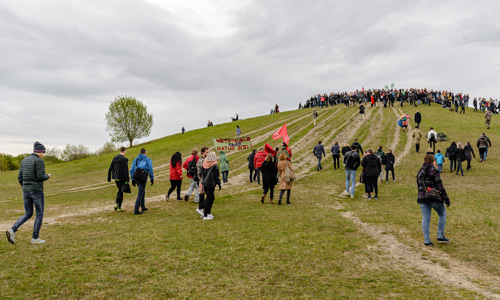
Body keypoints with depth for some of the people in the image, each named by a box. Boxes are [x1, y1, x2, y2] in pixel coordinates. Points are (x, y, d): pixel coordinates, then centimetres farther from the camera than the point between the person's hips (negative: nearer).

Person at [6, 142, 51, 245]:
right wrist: (47, 176, 4)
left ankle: (12, 230, -5)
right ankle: (35, 238, 9)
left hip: (26, 191, 7)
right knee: (40, 214, 6)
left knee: (28, 214, 16)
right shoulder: (39, 161, -13)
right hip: (37, 191, -7)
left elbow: (20, 178, 12)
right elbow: (41, 177, -19)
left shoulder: (24, 160, 11)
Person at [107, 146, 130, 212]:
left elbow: (110, 169, 6)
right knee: (121, 192, 4)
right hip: (122, 178, -6)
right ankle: (119, 208, 8)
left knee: (119, 190, 24)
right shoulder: (124, 159, -14)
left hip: (116, 177, 6)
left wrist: (109, 179, 11)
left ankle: (116, 203, 13)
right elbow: (126, 170, -19)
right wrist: (127, 180, -14)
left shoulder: (114, 158, 5)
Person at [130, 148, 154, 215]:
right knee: (140, 194, -3)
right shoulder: (148, 160, -2)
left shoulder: (135, 160, 12)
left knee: (143, 192, 23)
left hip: (136, 178, 6)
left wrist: (132, 179, 10)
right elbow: (150, 169, -12)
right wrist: (152, 179, -6)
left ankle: (143, 207, 30)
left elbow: (131, 170, 6)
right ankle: (136, 210, -5)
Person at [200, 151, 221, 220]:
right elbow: (216, 176, -11)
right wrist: (219, 184, -3)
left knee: (211, 197, 18)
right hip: (211, 184, -7)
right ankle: (205, 215, 2)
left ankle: (208, 213, 22)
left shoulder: (204, 164, 5)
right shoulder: (214, 166, -13)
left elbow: (202, 174, 12)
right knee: (209, 199, -1)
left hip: (204, 183, 7)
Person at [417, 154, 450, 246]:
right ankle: (440, 236, 16)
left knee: (425, 219, 6)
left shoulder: (420, 172, 11)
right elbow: (440, 186, -12)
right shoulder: (434, 171, -9)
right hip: (434, 198, -5)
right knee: (442, 215, 16)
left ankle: (427, 240, 6)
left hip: (422, 198, 5)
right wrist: (446, 198, -8)